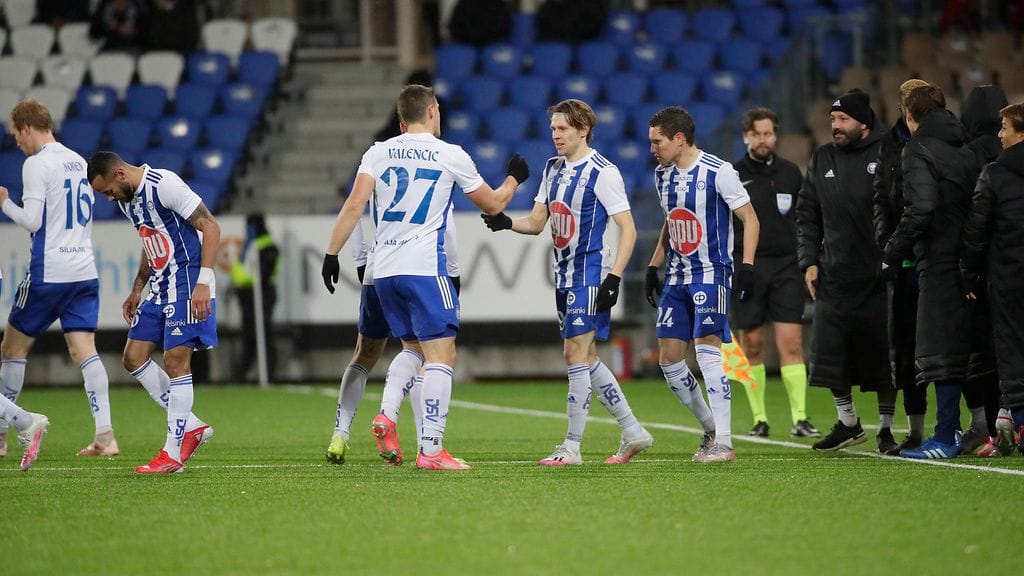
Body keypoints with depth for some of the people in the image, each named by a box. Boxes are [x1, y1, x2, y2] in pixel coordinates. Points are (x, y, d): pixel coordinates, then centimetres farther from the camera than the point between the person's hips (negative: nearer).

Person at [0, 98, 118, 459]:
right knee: (85, 351, 1)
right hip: (85, 272, 7)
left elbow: (31, 221, -13)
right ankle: (105, 436, -11)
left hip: (48, 274, -7)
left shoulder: (37, 164, -10)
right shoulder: (78, 162, 14)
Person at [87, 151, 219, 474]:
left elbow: (210, 227, -18)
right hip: (160, 288, 10)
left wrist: (203, 281, -23)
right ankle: (191, 427, 12)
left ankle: (173, 453, -7)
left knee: (175, 360, -12)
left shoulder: (164, 184, -17)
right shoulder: (127, 200, 11)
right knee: (134, 358, 6)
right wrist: (137, 290, 20)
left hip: (188, 286, -10)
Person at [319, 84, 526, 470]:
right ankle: (431, 450, -12)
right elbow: (492, 204, 13)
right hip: (424, 268, -5)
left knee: (413, 351, 21)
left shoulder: (378, 152, 8)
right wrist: (514, 179, 32)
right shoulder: (450, 155, 1)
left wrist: (332, 254, 0)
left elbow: (355, 204, -4)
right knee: (442, 356, -5)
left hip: (383, 271, 5)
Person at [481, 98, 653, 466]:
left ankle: (572, 447, -7)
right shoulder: (553, 169, 13)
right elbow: (537, 222, 16)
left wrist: (613, 278, -20)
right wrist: (506, 222, -5)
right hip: (564, 276, 9)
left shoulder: (603, 172, -11)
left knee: (576, 354, -10)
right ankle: (633, 432, 20)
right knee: (585, 359, 10)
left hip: (590, 274, -9)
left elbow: (628, 229, -12)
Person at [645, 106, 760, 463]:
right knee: (669, 360, 3)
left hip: (711, 274, -8)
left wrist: (746, 266, -17)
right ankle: (711, 428, 20)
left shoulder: (718, 172, -12)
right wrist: (653, 267, 20)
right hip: (677, 277, 8)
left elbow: (750, 219, -8)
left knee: (707, 350, -18)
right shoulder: (663, 174, 10)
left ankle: (723, 443, -16)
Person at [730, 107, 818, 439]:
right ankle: (759, 419, 9)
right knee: (752, 346, 2)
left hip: (786, 268, 1)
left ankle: (800, 418, -10)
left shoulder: (791, 173, 10)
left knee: (791, 343, -8)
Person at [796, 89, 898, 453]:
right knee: (829, 355, 3)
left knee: (882, 355, 1)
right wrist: (809, 261, 5)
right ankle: (848, 423, 20)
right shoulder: (822, 160, 11)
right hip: (834, 277, 5)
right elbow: (807, 215, 15)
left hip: (879, 276, -5)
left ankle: (886, 428, 13)